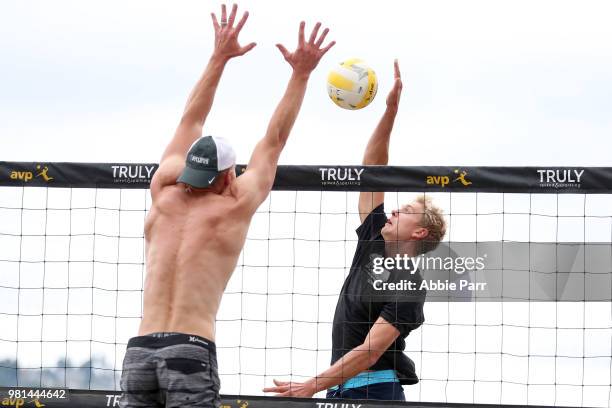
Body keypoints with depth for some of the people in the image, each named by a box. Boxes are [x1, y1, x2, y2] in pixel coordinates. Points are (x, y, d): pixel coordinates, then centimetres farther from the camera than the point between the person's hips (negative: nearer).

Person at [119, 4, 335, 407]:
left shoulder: (164, 196, 14)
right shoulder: (233, 208, 4)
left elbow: (191, 123, 25)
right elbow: (275, 139, 12)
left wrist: (219, 58, 32)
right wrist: (301, 74, 19)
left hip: (140, 348, 5)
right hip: (191, 348, -5)